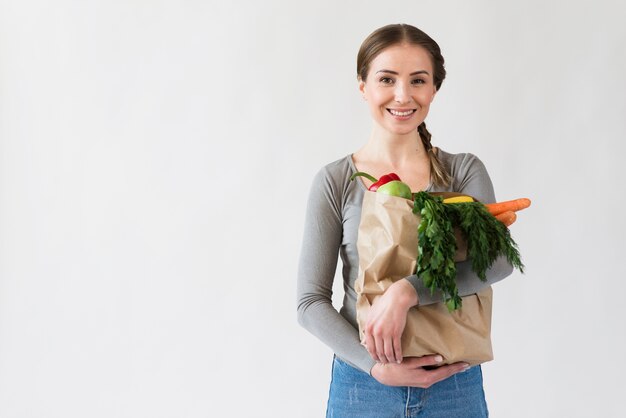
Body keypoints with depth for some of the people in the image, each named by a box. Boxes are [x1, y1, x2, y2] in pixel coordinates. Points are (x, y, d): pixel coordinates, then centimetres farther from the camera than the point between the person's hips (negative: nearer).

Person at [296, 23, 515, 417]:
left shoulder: (464, 171, -1)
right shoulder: (335, 182, -4)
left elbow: (498, 258, -16)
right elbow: (311, 302, -6)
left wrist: (406, 291, -28)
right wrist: (376, 367, -16)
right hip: (363, 383, -1)